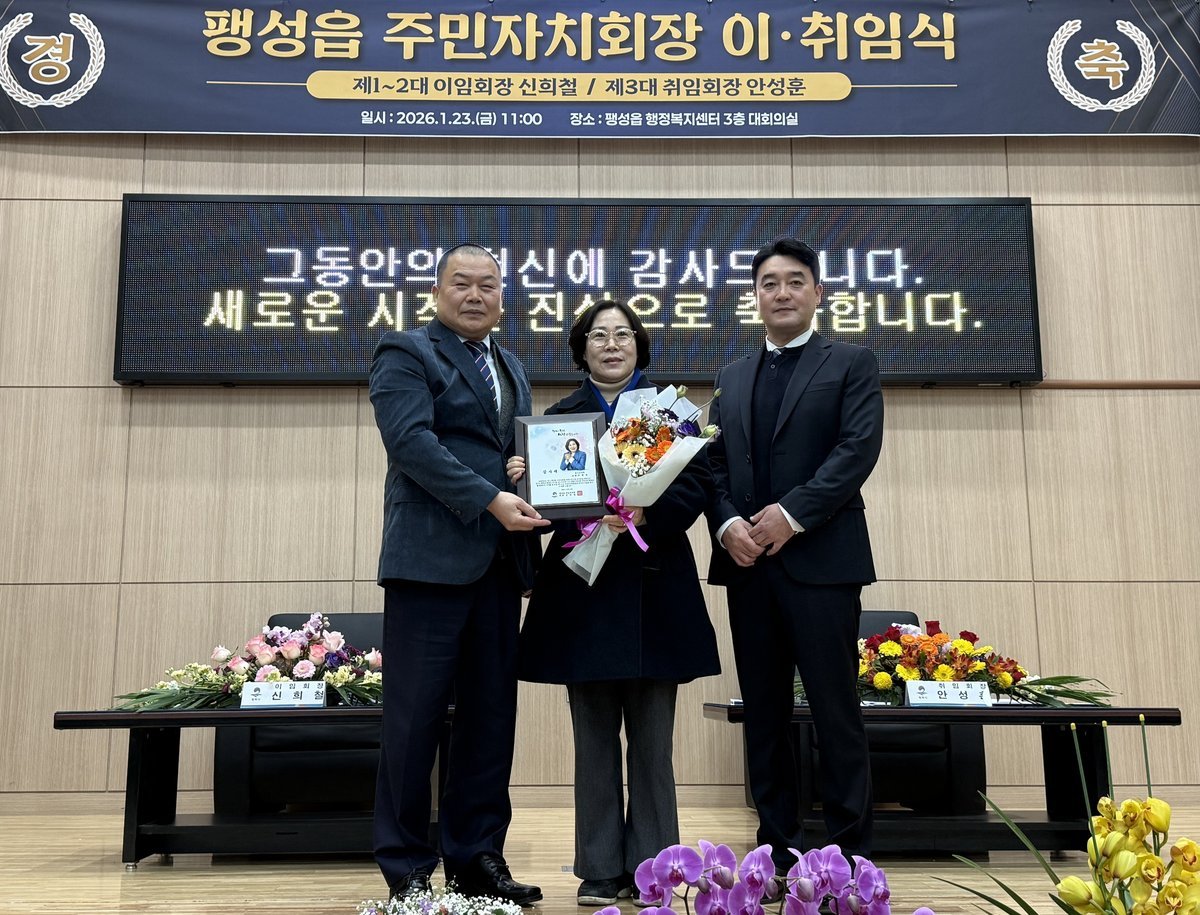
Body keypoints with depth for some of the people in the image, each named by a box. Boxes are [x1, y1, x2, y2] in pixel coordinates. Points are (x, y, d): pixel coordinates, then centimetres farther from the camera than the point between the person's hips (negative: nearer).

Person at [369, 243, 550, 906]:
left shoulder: (511, 368, 23)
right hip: (432, 556, -6)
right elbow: (411, 440, -13)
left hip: (500, 561, 7)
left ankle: (477, 859, 18)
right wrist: (490, 500, -19)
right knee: (416, 716, -2)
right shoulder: (405, 354, 1)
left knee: (491, 717, 8)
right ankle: (407, 869, 10)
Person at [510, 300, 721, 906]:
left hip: (653, 587, -1)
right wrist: (523, 481, -14)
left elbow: (696, 483, -3)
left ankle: (649, 869, 15)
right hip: (583, 587, 1)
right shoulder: (560, 416, 12)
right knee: (594, 739, 6)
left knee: (651, 740, 4)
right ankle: (599, 872, 15)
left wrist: (647, 512, -20)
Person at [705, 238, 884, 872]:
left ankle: (850, 853, 8)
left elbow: (859, 448, -7)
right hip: (747, 563, 5)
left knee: (835, 710, -2)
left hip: (820, 558, -4)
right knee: (764, 714, 8)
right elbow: (715, 463, 13)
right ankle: (780, 849, 17)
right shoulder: (732, 378, 20)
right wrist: (726, 523, -6)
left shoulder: (851, 364, 6)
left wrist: (792, 514, -16)